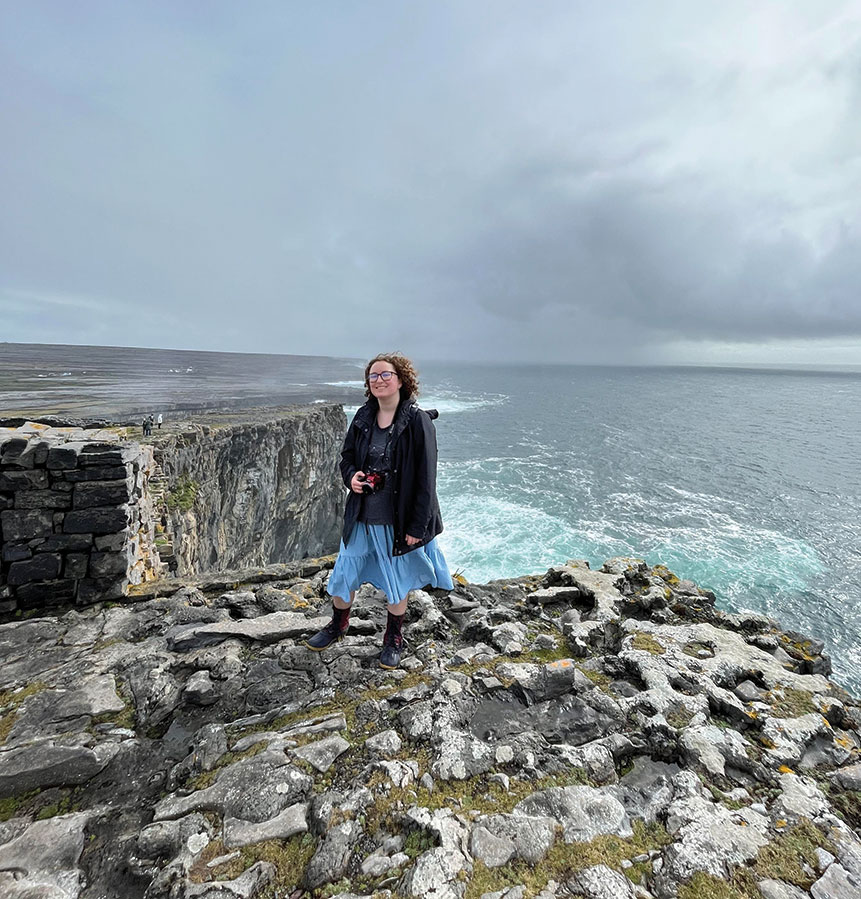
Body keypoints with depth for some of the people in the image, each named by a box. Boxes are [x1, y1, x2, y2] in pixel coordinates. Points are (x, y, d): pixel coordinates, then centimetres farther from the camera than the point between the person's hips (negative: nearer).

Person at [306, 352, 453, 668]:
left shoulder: (418, 421, -15)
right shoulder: (363, 417, 1)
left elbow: (426, 479, -15)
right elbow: (347, 455, 14)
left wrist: (417, 526, -16)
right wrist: (351, 476, -9)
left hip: (398, 520, -4)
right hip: (361, 515, 5)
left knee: (397, 581, 14)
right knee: (344, 573, 18)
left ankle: (394, 639, 39)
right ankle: (337, 626, 46)